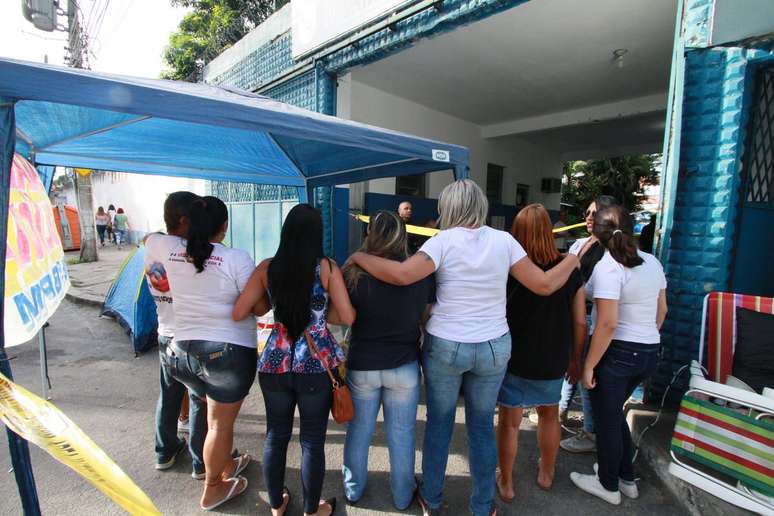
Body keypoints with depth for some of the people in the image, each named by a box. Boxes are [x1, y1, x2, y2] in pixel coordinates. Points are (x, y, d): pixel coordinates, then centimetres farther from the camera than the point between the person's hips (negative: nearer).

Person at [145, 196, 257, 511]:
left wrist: (178, 233, 38)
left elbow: (147, 240, 23)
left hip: (184, 349, 6)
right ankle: (212, 490, 32)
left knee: (216, 418, 26)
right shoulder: (237, 258, -17)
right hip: (229, 351, -5)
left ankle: (225, 465, 46)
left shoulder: (171, 249, -2)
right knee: (221, 423, 13)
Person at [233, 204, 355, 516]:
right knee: (313, 440, 14)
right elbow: (348, 318, -11)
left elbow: (238, 313, -1)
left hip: (275, 363, 3)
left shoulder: (267, 268, -3)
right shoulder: (326, 267, -11)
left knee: (276, 435, 21)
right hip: (317, 364, -3)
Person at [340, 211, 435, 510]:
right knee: (402, 433, 18)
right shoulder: (421, 273, -12)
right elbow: (427, 316, 0)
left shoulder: (353, 273, -15)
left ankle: (353, 488, 44)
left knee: (359, 430, 21)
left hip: (361, 365, 0)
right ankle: (402, 496, 39)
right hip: (405, 365, 0)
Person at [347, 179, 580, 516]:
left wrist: (359, 257, -10)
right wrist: (573, 260, 15)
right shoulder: (503, 240, -4)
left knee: (439, 423, 16)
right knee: (482, 426, 18)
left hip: (444, 346, -2)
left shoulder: (444, 241, -12)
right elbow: (544, 285, -3)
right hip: (494, 348, 2)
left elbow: (401, 275, -25)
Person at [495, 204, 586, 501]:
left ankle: (506, 484, 30)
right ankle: (546, 473, 45)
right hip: (553, 362, 3)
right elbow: (580, 323, -3)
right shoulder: (570, 271, -8)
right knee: (549, 415, 25)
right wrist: (575, 360, 10)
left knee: (509, 421, 13)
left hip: (514, 360, -3)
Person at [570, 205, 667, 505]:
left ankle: (608, 486, 30)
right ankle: (627, 479, 39)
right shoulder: (652, 262, 5)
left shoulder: (608, 267, -19)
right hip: (649, 353, 8)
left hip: (617, 353, -8)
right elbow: (662, 309, 14)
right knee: (614, 413, 24)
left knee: (607, 419, 11)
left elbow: (608, 324, -23)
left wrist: (588, 365, -16)